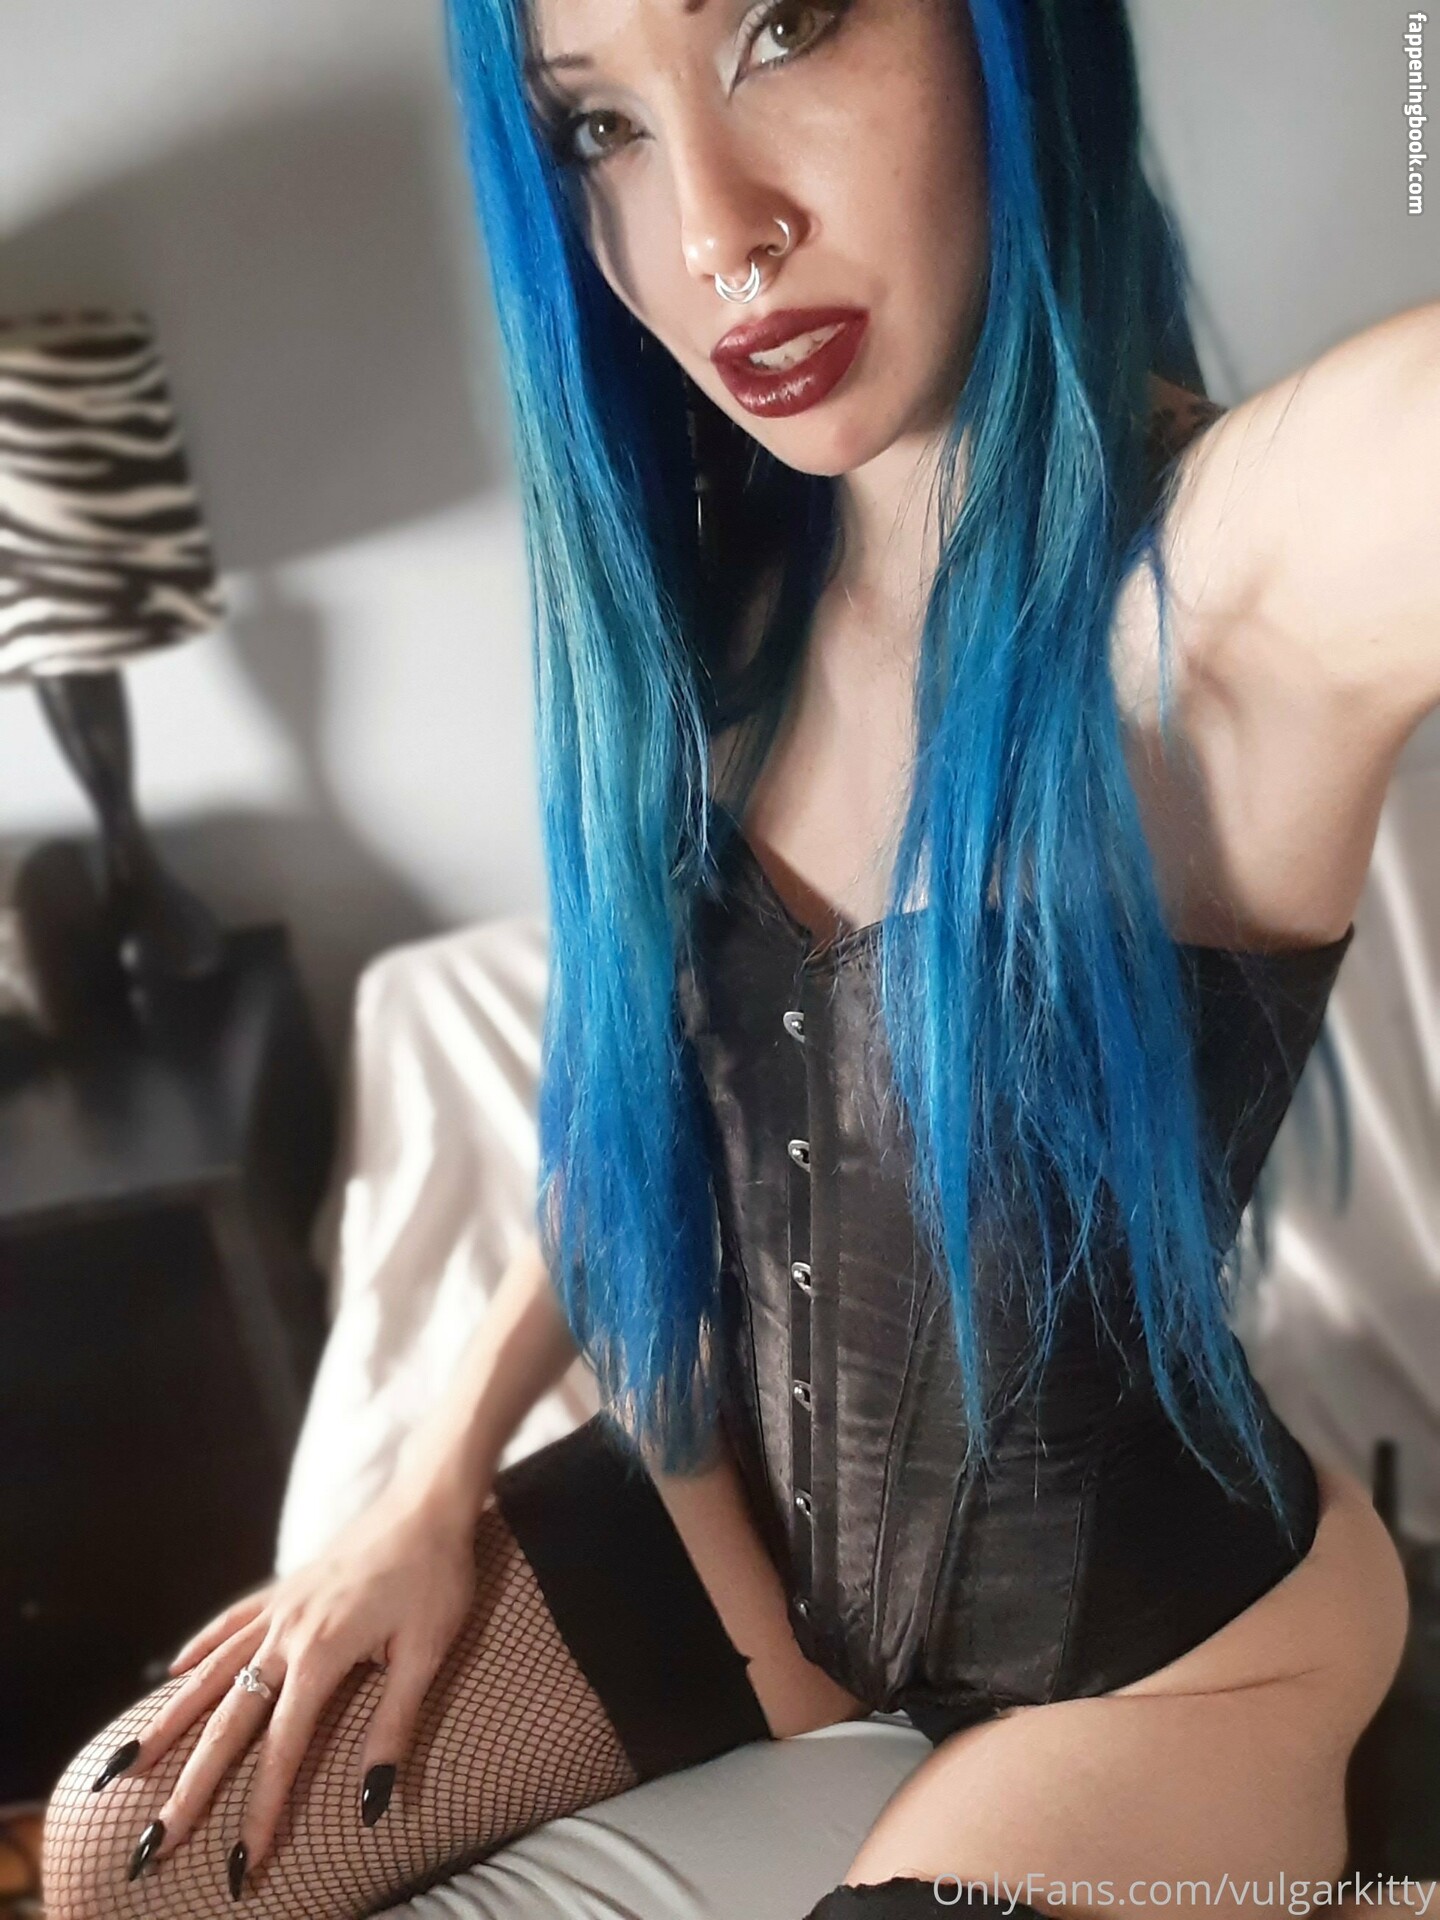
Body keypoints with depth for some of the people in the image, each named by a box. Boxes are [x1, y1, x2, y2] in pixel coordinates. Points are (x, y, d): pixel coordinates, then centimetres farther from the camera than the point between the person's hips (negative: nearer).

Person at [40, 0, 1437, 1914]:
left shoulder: (1285, 537, -26)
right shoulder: (723, 581, -6)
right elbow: (651, 1100, 4)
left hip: (1159, 1628, -5)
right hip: (742, 1499, 5)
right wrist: (435, 1487, 4)